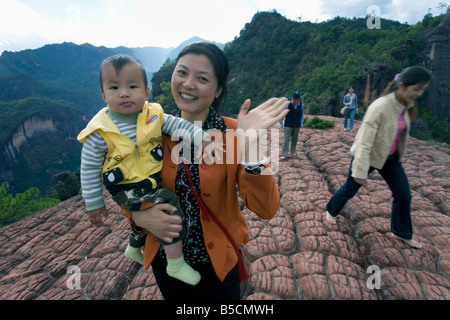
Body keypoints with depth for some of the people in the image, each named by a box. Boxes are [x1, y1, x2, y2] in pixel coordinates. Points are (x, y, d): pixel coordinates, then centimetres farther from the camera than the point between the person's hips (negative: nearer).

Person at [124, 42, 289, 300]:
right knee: (176, 297, 27)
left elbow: (266, 209, -24)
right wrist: (139, 216, -20)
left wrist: (249, 145, -37)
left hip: (217, 263, -1)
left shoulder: (232, 134, -17)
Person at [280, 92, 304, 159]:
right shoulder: (287, 105, -13)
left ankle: (292, 152, 25)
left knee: (294, 140, 10)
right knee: (286, 140, -8)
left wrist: (301, 123, 14)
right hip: (288, 126, -3)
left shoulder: (301, 105, -3)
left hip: (297, 126, 3)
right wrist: (281, 124, -3)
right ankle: (284, 155, -6)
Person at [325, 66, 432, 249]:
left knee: (404, 194, 9)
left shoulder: (407, 106, -6)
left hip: (390, 158, 7)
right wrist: (360, 172, -26)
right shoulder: (380, 107, -29)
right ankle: (331, 211, 39)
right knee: (350, 188, 11)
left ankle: (401, 232, 31)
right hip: (369, 156, -7)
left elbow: (402, 134, 10)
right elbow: (364, 143, -29)